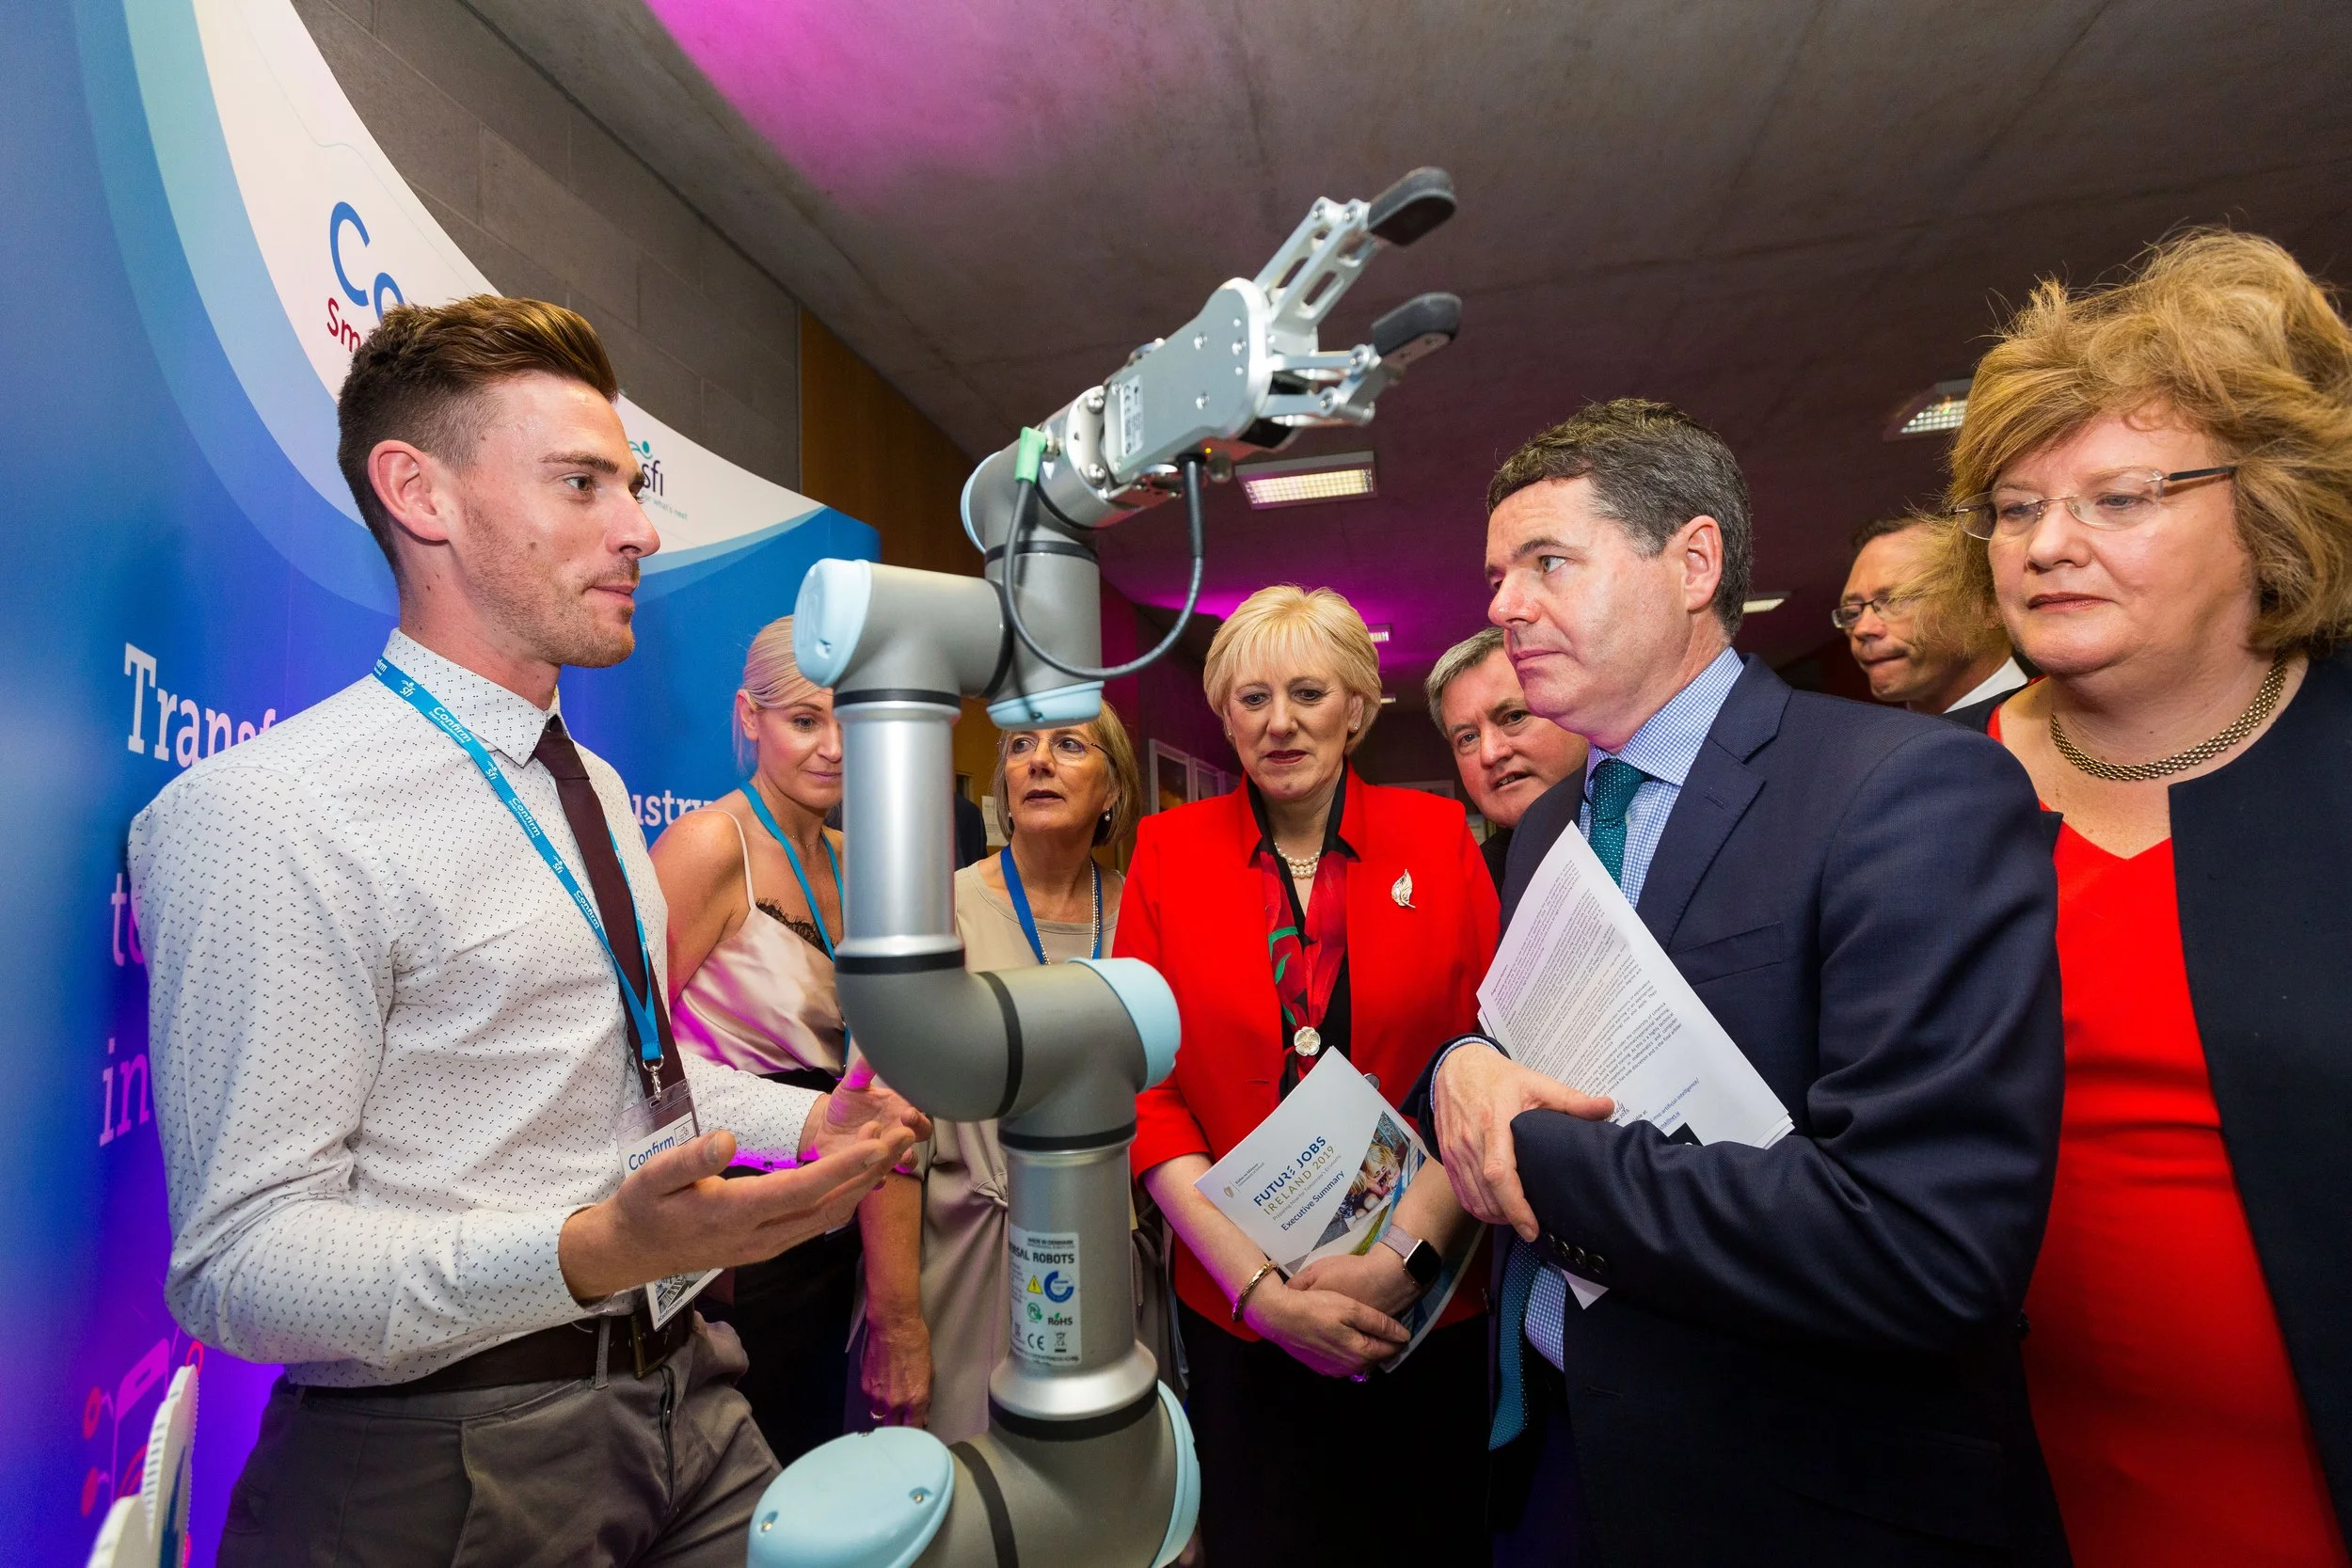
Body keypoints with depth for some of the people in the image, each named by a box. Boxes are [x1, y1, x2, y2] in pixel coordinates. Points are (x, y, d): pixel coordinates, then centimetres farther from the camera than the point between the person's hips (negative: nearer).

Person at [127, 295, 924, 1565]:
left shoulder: (593, 790, 9)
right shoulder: (265, 818, -19)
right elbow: (239, 1267, -21)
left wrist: (810, 1121, 3)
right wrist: (591, 1253, -35)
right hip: (453, 1462, -7)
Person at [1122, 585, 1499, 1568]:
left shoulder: (1436, 835, -3)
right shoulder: (1169, 850, -4)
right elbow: (1145, 1084, -6)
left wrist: (1404, 1253, -15)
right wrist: (1257, 1285, -12)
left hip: (1426, 1304, 1)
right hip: (1237, 1309, 0)